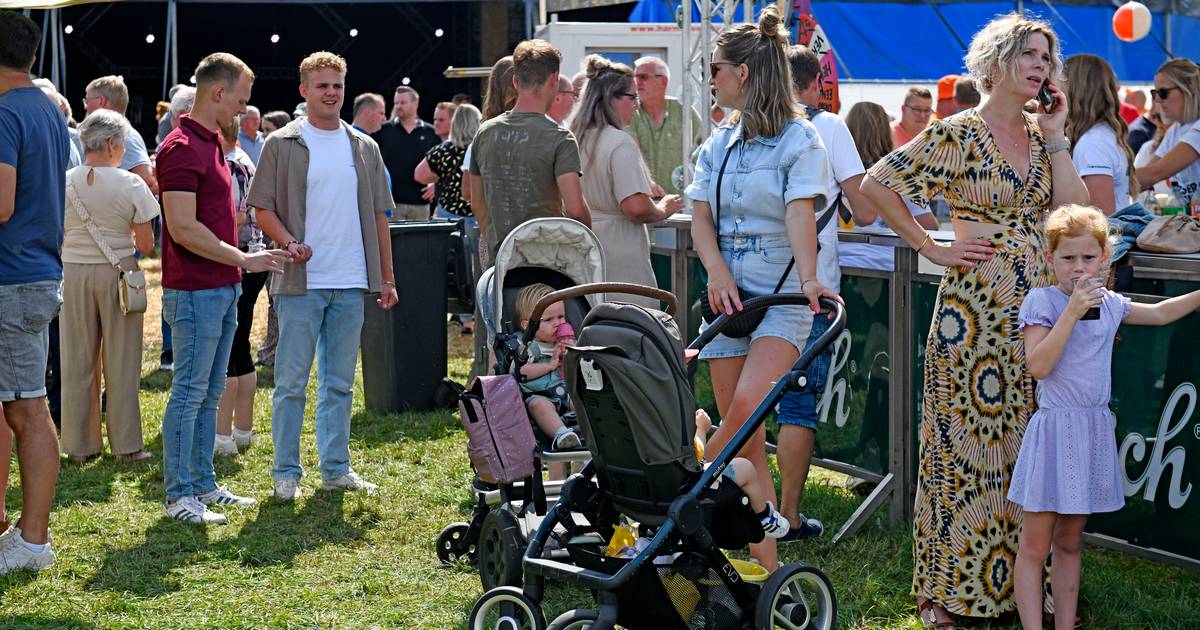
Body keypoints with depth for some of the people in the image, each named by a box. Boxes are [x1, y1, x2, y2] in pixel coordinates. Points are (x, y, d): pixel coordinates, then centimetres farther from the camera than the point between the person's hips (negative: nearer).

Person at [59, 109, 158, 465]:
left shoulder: (65, 182, -3)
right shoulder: (130, 184, -9)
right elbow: (146, 245, -7)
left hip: (74, 272, 2)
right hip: (118, 272, -2)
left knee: (78, 362, 10)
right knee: (121, 361, 6)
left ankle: (80, 444, 15)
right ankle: (126, 444, 10)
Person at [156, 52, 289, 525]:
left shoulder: (212, 145, 16)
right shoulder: (181, 148, -15)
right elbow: (183, 227, -22)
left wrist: (238, 264, 18)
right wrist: (244, 259, -18)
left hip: (223, 289, 9)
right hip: (194, 291, -9)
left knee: (209, 392, 13)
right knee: (189, 392, -4)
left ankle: (203, 485, 20)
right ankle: (178, 496, 1)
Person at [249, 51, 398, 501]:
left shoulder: (364, 148, 12)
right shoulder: (282, 144, 0)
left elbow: (378, 216, 15)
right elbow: (263, 208, -1)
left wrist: (387, 277, 12)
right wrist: (289, 242, -19)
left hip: (351, 282, 4)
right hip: (300, 280, -4)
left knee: (340, 382, 10)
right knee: (292, 382, -1)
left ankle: (336, 468, 18)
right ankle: (286, 472, 7)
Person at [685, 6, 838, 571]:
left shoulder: (800, 140, -3)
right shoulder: (718, 145, 15)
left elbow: (800, 213, -17)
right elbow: (700, 218, 7)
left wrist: (808, 277, -33)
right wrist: (717, 271, -13)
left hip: (780, 297, -5)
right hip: (727, 295, 5)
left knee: (746, 408, -25)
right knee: (746, 438, 1)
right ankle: (765, 562, 5)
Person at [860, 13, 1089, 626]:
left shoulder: (1041, 135, 12)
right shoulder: (958, 133, -6)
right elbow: (876, 183, -8)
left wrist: (1056, 139, 0)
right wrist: (932, 248, -8)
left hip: (1039, 309, 6)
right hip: (975, 308, -6)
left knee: (1028, 446, 8)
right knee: (963, 443, -2)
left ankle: (1018, 576, 17)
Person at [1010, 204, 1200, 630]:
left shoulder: (1110, 304, 9)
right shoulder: (1041, 301, -9)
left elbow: (1160, 313, 27)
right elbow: (1038, 366, -19)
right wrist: (1072, 311, -22)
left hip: (1095, 432, 6)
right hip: (1054, 430, -6)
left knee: (1069, 543, 14)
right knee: (1035, 546, -3)